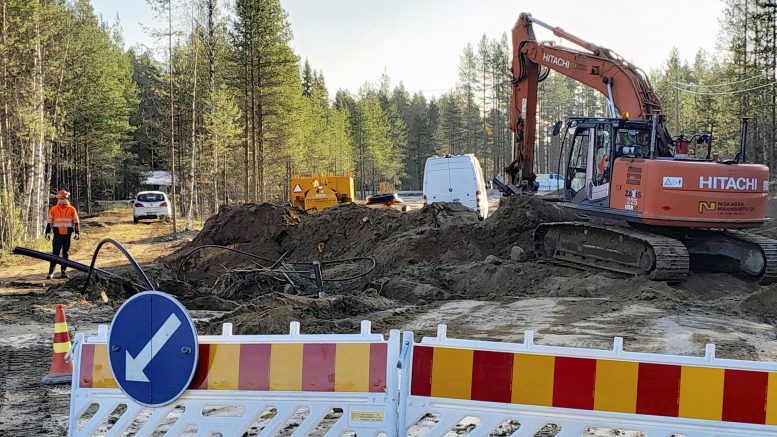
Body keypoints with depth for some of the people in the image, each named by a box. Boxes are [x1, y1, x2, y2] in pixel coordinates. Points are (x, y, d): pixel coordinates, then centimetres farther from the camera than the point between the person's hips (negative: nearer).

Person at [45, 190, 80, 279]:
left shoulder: (71, 209, 6)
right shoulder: (53, 209, 4)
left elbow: (76, 222, 9)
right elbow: (49, 222, 6)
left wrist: (77, 233, 3)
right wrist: (48, 232, 0)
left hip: (67, 235, 1)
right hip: (57, 235, -1)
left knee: (65, 254, 8)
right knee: (55, 254, -5)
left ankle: (63, 272, 14)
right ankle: (51, 272, -4)